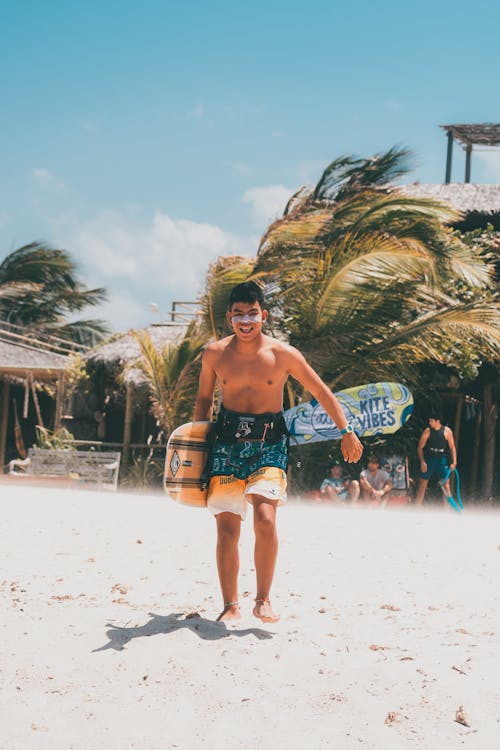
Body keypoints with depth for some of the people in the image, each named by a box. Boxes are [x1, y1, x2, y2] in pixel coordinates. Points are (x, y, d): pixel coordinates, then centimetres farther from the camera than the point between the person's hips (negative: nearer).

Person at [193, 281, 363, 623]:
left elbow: (322, 392, 6)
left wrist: (347, 432, 5)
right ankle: (231, 606, 10)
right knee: (227, 527, -2)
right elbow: (205, 399, 18)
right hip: (227, 441, 2)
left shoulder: (283, 354, -3)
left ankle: (264, 599, -6)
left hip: (268, 443, -2)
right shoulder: (215, 353, 3)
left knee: (265, 518, -20)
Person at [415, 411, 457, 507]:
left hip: (442, 460, 0)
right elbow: (420, 447, -1)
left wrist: (454, 462, -8)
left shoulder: (447, 431, -2)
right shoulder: (427, 431, -2)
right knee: (422, 484, 2)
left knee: (446, 484, -4)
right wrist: (422, 462, -11)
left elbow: (452, 448, 2)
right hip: (428, 459, 0)